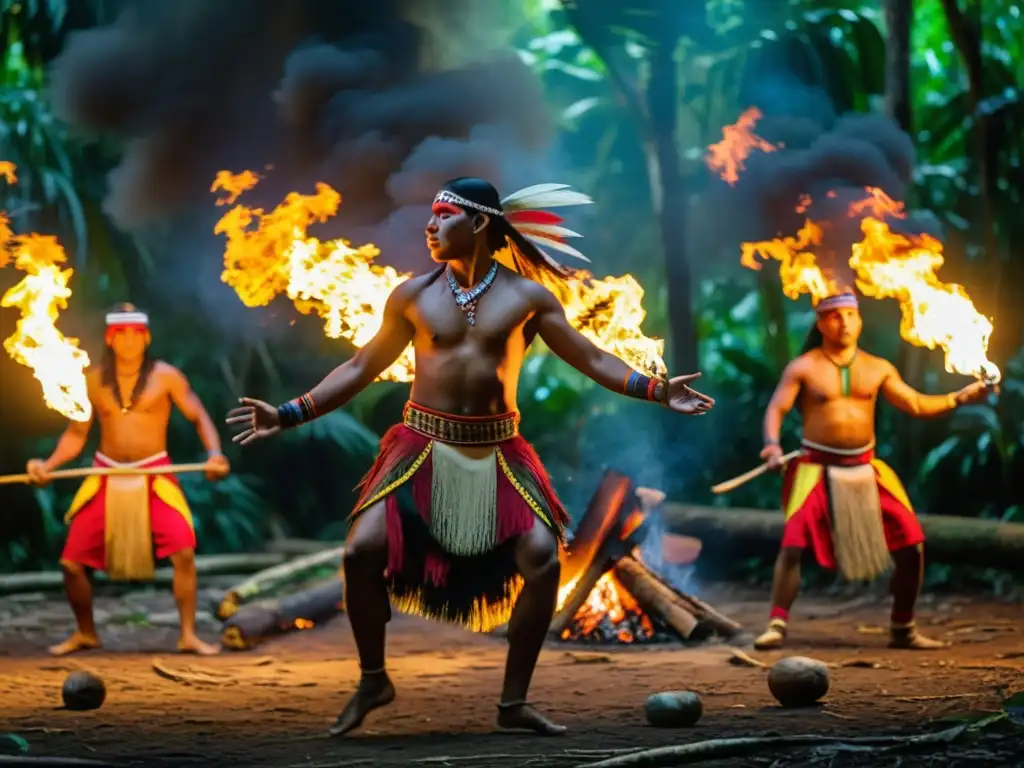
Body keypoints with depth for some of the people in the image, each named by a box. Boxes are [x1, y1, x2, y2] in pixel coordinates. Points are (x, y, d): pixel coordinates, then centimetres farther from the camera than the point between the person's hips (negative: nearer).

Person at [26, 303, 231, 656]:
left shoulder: (165, 376, -4)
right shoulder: (93, 381, 4)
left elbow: (200, 418, -3)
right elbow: (76, 434, 9)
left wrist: (214, 453, -21)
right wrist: (48, 464, -7)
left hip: (154, 477, -3)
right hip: (104, 478, 3)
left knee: (183, 551, -21)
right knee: (72, 561, -1)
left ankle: (188, 635, -11)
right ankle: (85, 633, 21)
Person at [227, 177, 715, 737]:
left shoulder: (526, 296, 0)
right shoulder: (413, 296, 3)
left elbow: (592, 361, 2)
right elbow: (361, 368, 10)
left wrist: (656, 391, -13)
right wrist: (289, 415, 4)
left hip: (496, 454, 0)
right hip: (423, 449, 0)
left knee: (542, 557, -16)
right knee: (362, 551, -18)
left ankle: (514, 701, -1)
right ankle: (373, 680, 5)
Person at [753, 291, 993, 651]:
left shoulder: (878, 369, 8)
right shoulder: (804, 368, -3)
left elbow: (916, 404, 12)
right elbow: (776, 409, -6)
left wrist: (960, 397, 2)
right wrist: (773, 444, -24)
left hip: (865, 470, 4)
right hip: (818, 470, -4)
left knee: (911, 544, -1)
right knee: (792, 545, -19)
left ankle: (902, 629, 13)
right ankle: (777, 625, -9)